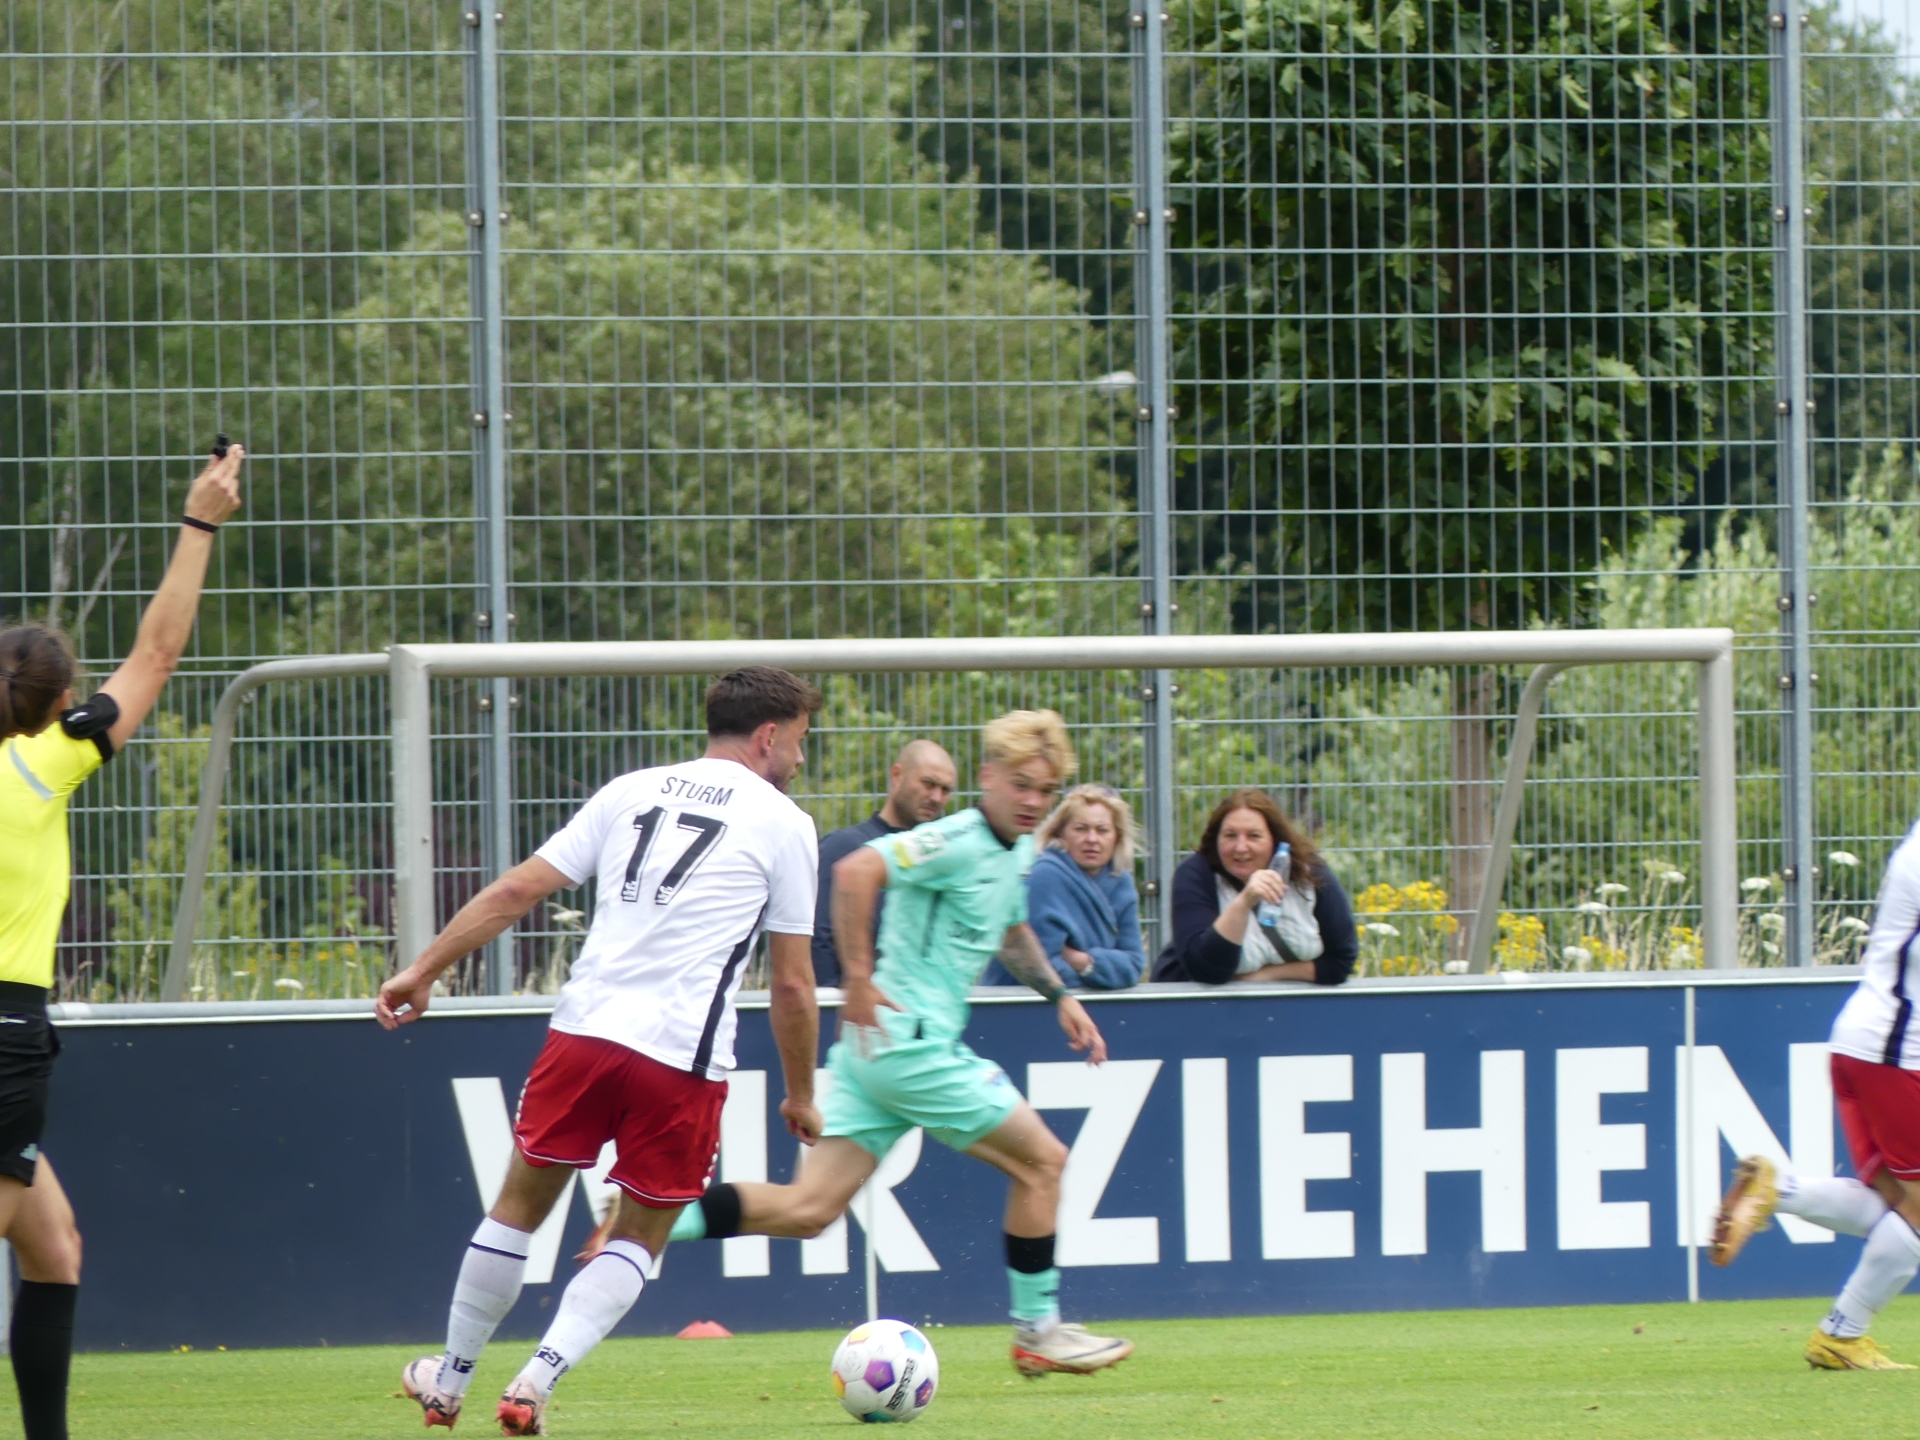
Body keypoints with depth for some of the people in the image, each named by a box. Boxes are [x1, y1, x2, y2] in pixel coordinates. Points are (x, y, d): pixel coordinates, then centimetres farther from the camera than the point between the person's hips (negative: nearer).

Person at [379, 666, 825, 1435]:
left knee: (521, 1204, 18)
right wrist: (801, 1097, 16)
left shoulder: (632, 792, 15)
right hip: (685, 1059, -3)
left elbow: (519, 889, 8)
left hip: (584, 1028, 3)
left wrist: (424, 969, 10)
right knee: (638, 1237, 12)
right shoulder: (783, 823, 5)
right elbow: (792, 983, 5)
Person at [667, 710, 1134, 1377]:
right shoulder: (958, 842, -14)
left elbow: (1011, 932, 37)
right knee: (1041, 1160, 1)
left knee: (808, 1209, 2)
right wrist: (859, 978, -26)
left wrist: (1059, 995, 27)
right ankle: (1037, 1332, 11)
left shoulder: (1015, 852, 16)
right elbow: (856, 870, -28)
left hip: (876, 1046, 9)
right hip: (910, 1041, -9)